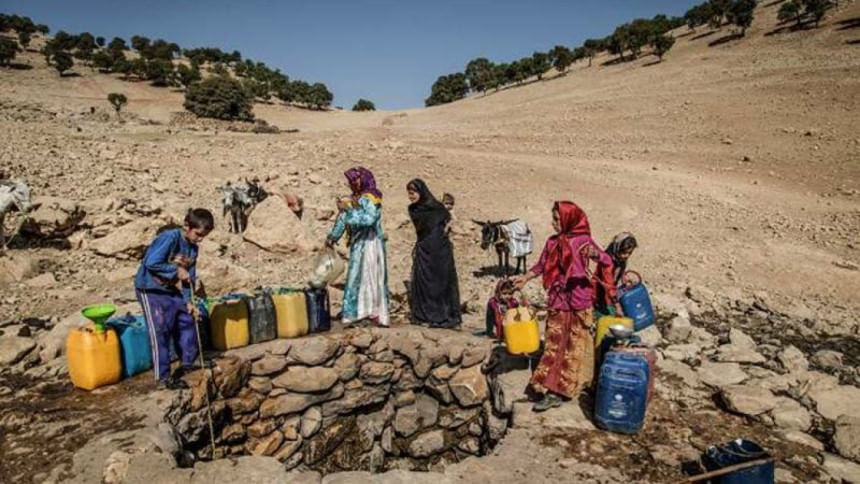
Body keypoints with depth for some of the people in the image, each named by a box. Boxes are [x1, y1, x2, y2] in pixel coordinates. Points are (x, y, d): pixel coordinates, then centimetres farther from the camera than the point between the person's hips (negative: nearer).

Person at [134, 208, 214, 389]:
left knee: (187, 322, 10)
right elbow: (151, 263, -29)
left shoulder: (193, 248, 1)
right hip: (151, 290, -8)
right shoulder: (170, 238, -22)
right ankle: (163, 378, 1)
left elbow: (189, 276, 3)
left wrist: (188, 301, -6)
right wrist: (176, 271, -22)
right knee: (161, 332, -8)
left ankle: (188, 365, 26)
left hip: (173, 291, 8)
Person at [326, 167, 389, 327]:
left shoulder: (371, 199, -9)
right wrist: (332, 237, 11)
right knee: (356, 276, 9)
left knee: (371, 275, -6)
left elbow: (369, 218, -25)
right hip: (358, 244, 7)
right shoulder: (353, 199, 11)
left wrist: (348, 210, -23)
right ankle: (355, 311, 17)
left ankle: (375, 312, -1)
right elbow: (343, 220, 14)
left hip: (371, 243, -7)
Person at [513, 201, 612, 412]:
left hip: (578, 302, -4)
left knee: (575, 345, 6)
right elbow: (542, 265, 15)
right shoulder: (552, 242, 6)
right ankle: (552, 390, 16)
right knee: (554, 343, 7)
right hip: (557, 300, 4)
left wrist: (593, 253, -37)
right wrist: (525, 277, 4)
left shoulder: (583, 240, -8)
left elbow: (607, 260, -17)